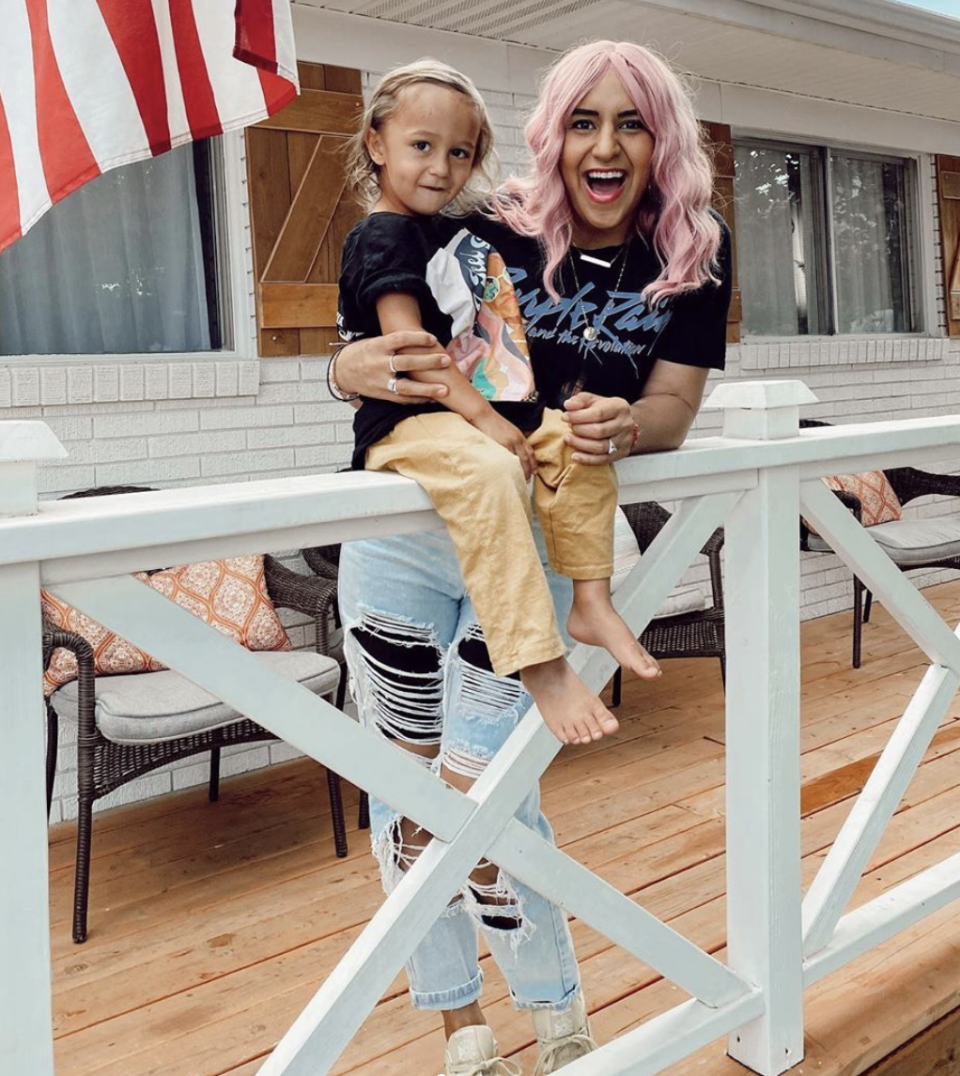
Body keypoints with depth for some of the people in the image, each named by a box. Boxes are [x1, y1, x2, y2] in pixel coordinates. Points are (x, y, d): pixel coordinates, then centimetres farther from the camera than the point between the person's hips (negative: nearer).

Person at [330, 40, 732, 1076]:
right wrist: (356, 368, -26)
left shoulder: (693, 256, -1)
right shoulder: (490, 235, -6)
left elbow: (672, 405, -5)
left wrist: (623, 426, -28)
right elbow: (361, 356, -2)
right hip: (403, 536, 2)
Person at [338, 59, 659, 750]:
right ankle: (540, 665, -37)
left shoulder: (463, 232, 22)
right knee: (488, 473, -35)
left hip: (488, 414, 9)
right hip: (411, 422, -9)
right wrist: (483, 419, -23)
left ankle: (590, 602, -2)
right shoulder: (383, 238, -5)